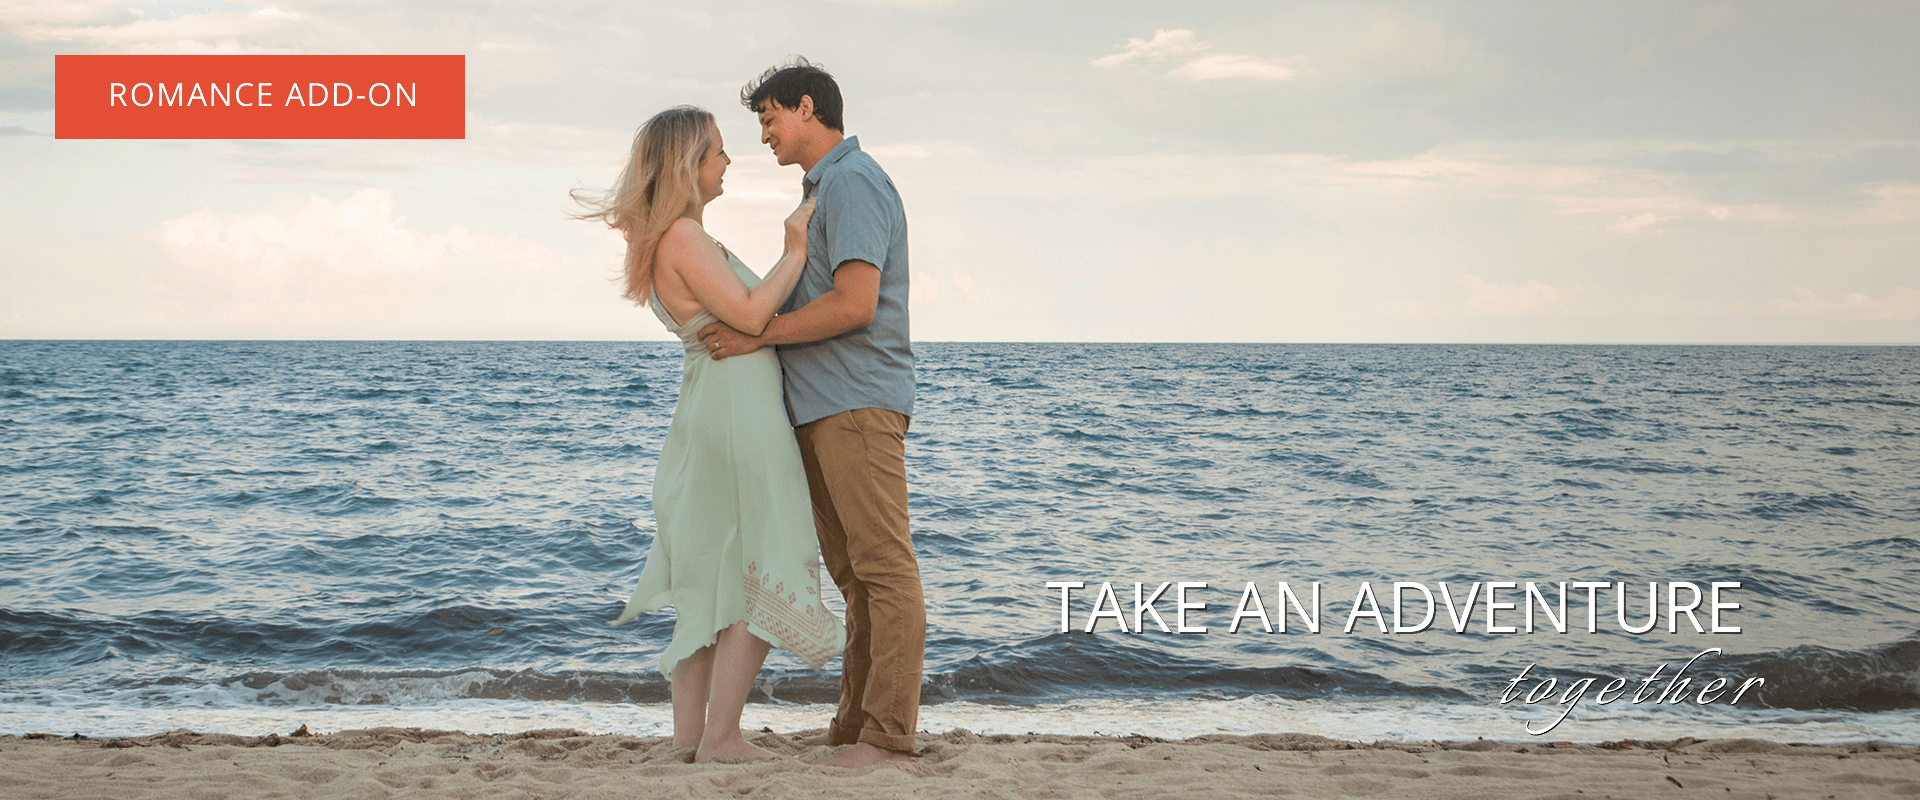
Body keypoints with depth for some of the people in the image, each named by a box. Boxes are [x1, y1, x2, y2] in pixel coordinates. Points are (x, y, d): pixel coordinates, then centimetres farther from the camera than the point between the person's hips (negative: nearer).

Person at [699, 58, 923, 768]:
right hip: (821, 410, 10)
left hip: (859, 402, -10)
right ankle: (855, 723, 12)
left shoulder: (852, 182, -10)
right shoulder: (823, 190, 23)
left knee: (883, 566, -10)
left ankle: (888, 733, -12)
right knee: (852, 570, 9)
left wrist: (756, 335, -14)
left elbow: (855, 304, -21)